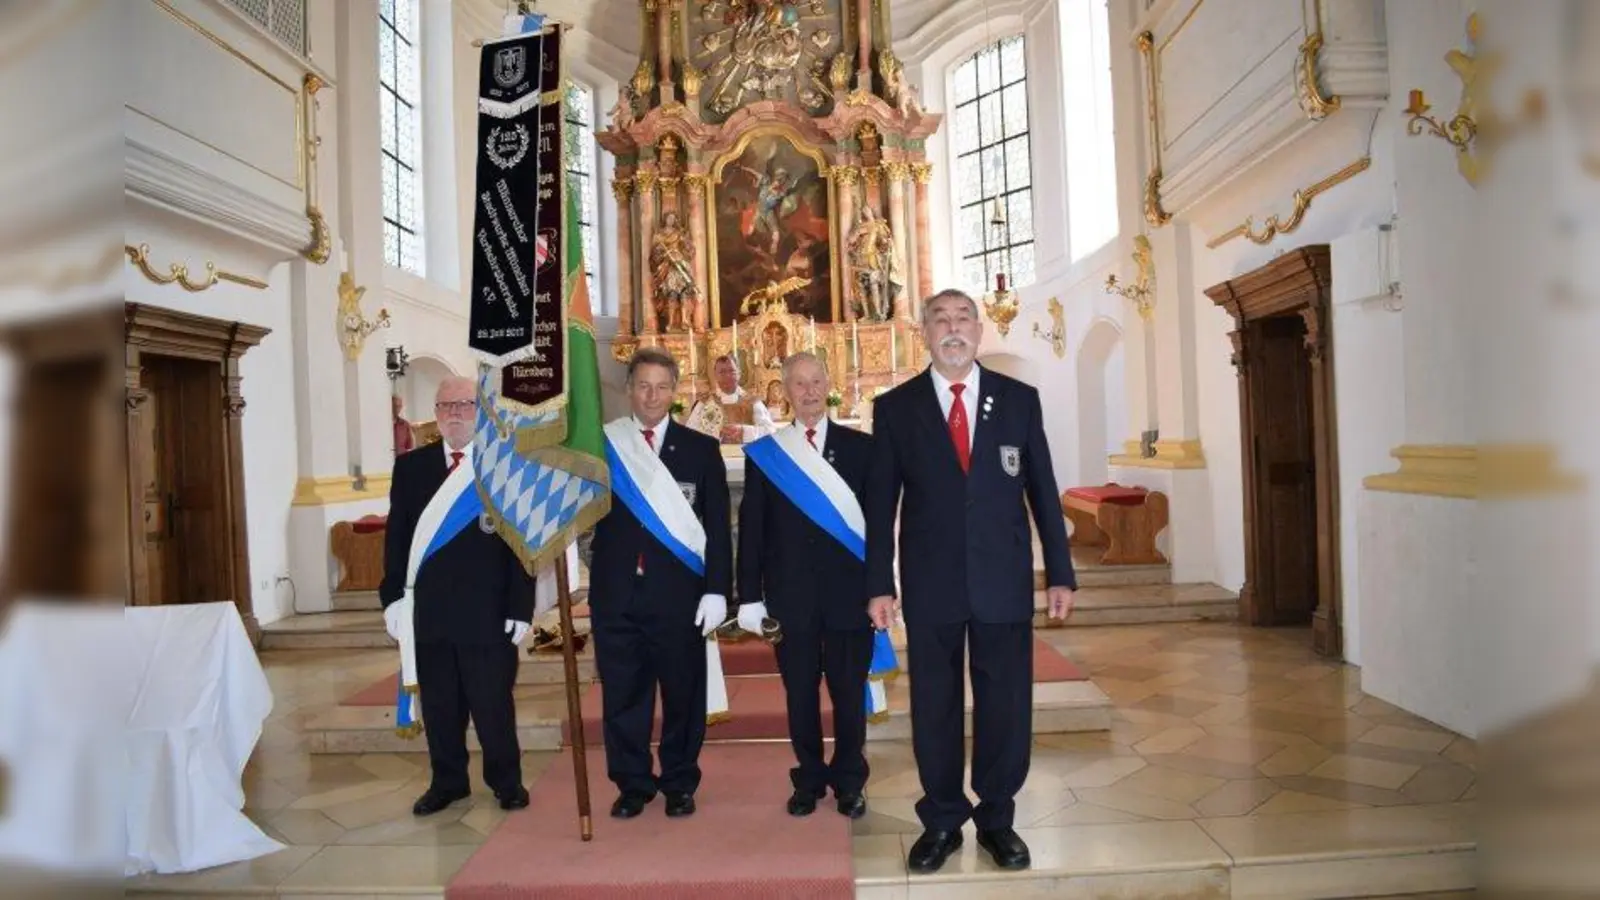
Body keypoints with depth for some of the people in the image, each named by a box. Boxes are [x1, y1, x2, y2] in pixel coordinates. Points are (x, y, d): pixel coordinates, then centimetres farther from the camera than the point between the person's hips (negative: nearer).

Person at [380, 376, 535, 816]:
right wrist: (392, 595, 0)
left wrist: (520, 607, -7)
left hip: (488, 610, -3)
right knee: (438, 704, 13)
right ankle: (447, 781, 29)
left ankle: (506, 781, 24)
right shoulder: (410, 465, 8)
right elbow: (397, 535, 8)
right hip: (429, 609, 3)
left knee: (493, 703, 6)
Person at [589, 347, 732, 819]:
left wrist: (717, 589, -4)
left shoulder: (701, 449, 4)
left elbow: (718, 526, 1)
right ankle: (632, 784, 27)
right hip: (615, 592, 1)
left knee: (682, 691, 9)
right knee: (622, 693, 10)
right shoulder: (600, 446, 6)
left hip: (678, 592, -1)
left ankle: (679, 783, 27)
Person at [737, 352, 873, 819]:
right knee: (800, 693, 10)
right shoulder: (764, 453, 4)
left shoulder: (861, 446, 3)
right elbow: (751, 529, 4)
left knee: (850, 692, 8)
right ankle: (809, 780, 29)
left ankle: (849, 782, 27)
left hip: (850, 592, 0)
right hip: (791, 596, 1)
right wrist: (750, 595, 0)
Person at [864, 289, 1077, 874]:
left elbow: (1042, 491, 6)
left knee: (1005, 706, 9)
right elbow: (881, 503, 1)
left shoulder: (1019, 399, 4)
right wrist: (880, 584, -2)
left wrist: (1060, 573, 4)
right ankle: (942, 822, 28)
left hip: (1004, 581, 1)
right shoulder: (895, 407, 1)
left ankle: (996, 819, 29)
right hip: (931, 584, 0)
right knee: (934, 708, 10)